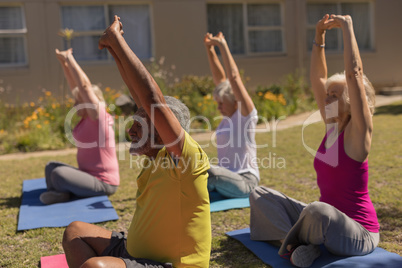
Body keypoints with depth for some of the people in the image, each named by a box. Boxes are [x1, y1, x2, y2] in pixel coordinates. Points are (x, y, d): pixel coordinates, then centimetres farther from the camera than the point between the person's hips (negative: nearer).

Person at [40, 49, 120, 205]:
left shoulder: (99, 116, -16)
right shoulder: (87, 117, 7)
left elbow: (84, 86, -22)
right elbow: (74, 86, 11)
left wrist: (70, 59, -15)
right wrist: (63, 62, 8)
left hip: (103, 184, -10)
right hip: (89, 174, 10)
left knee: (58, 173, -23)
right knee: (51, 167, 13)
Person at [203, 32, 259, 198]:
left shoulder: (246, 115, -9)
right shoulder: (229, 115, 11)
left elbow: (234, 78, -19)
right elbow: (219, 78, 12)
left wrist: (223, 46, -15)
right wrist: (210, 50, 7)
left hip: (244, 182, -8)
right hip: (227, 178, 9)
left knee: (208, 171, -35)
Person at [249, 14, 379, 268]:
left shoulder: (357, 132, -14)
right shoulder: (332, 126, 5)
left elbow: (354, 73, -26)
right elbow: (317, 77, 9)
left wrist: (347, 28, -18)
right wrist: (319, 37, 4)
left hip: (358, 233, -8)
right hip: (326, 219, 8)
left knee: (319, 210, -42)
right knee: (260, 195, 7)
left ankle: (294, 243, -9)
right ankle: (299, 244, -12)